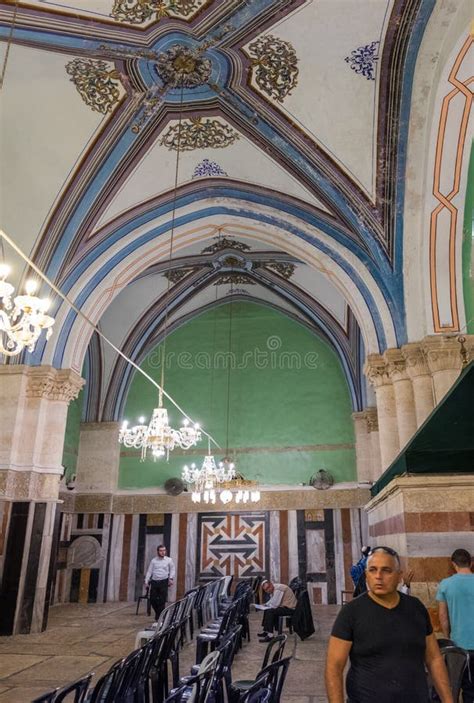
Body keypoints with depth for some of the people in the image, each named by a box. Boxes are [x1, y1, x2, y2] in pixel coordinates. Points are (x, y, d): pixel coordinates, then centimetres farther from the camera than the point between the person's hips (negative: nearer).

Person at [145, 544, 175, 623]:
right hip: (154, 581, 2)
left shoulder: (169, 560, 5)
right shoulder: (153, 560, 7)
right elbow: (149, 571, 9)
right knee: (152, 599, 2)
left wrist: (171, 578, -7)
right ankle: (158, 613, 28)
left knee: (162, 601, -5)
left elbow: (172, 570, 8)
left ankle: (159, 617, 5)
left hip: (163, 582, -2)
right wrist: (146, 581, 2)